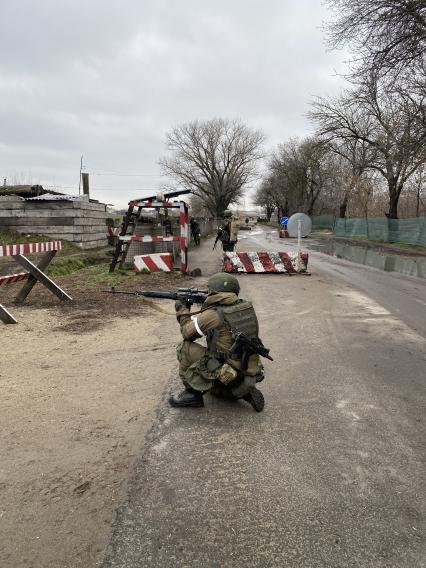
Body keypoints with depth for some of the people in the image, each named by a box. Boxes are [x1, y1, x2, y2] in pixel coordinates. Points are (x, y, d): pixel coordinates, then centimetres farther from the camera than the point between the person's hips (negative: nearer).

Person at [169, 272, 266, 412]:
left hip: (228, 377, -7)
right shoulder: (247, 307, 1)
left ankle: (192, 393, 6)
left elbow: (187, 332, -1)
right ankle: (245, 391, 13)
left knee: (184, 347, -2)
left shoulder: (213, 315, -18)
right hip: (250, 373, 8)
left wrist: (182, 310, 16)